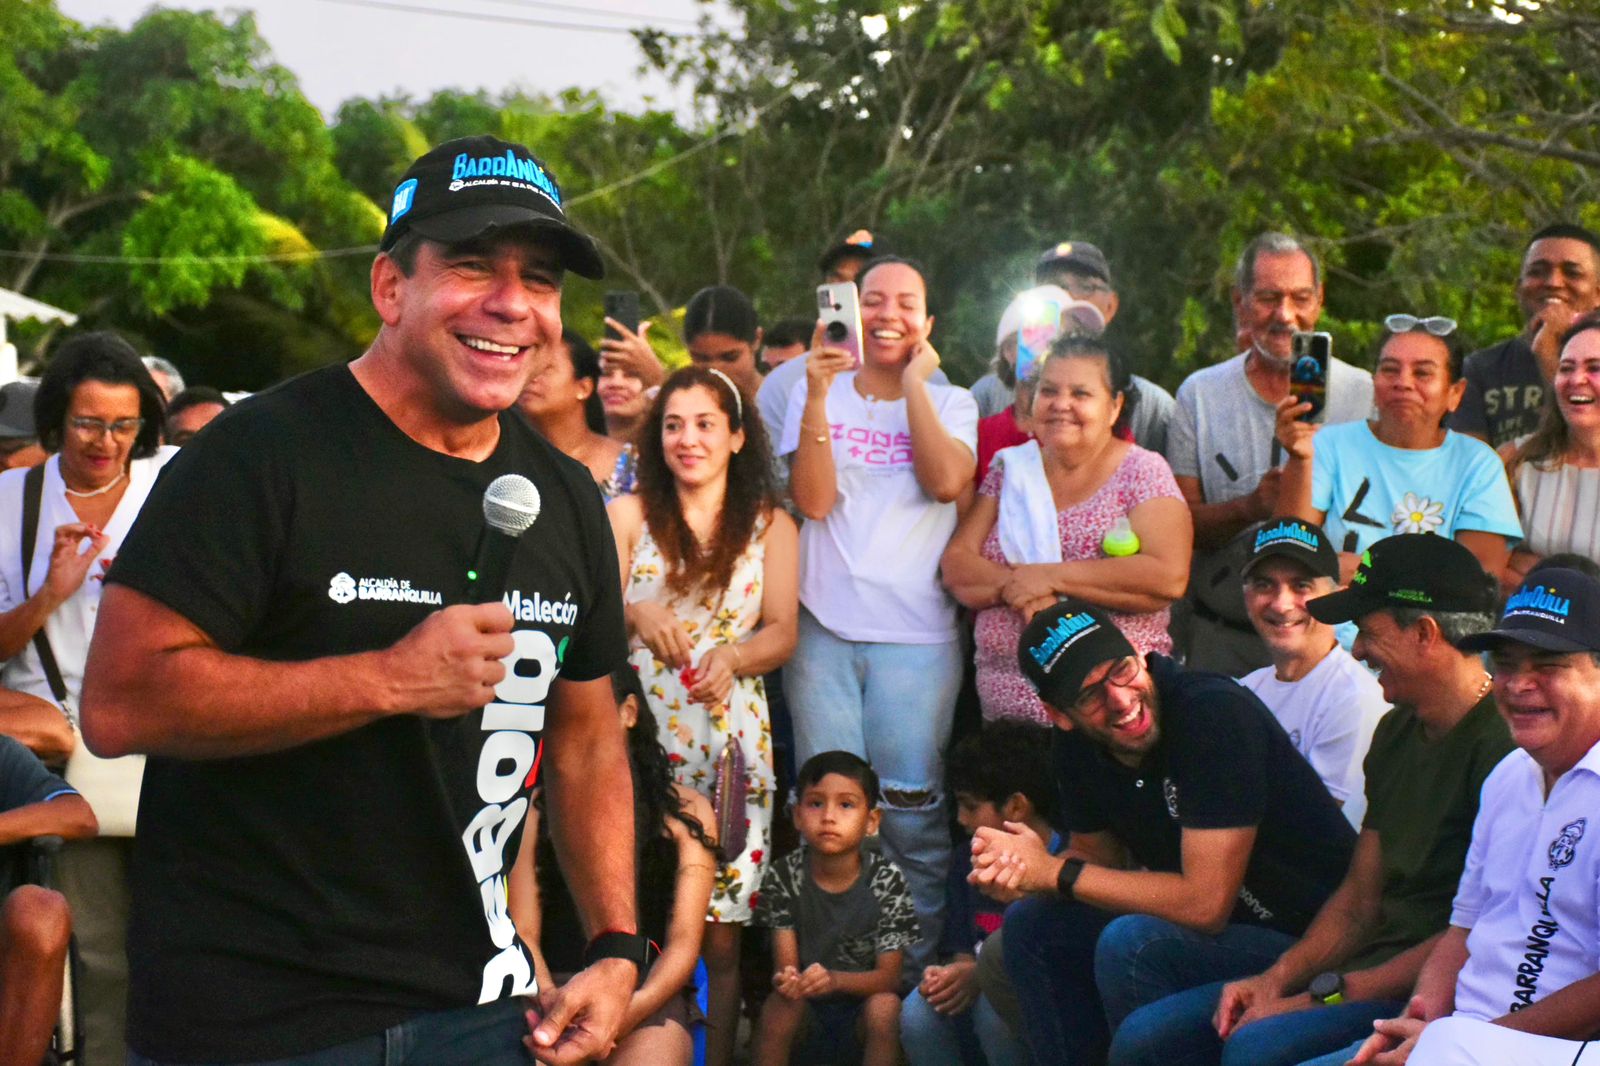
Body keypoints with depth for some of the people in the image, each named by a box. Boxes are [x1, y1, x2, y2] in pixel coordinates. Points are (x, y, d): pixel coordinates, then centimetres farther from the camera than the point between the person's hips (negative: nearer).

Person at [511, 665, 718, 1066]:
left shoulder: (684, 811, 12)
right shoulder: (534, 808, 13)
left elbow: (684, 941, 4)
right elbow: (522, 932, 4)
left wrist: (632, 1007, -16)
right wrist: (550, 1001, -17)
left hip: (647, 996, 0)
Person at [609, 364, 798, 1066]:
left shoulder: (771, 525, 12)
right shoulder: (628, 515, 10)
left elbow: (782, 633, 6)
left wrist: (734, 655, -16)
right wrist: (636, 614, -21)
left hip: (731, 738, 1)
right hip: (639, 736, 0)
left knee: (719, 936, -2)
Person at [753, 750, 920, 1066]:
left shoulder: (887, 880, -12)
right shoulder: (785, 875, -8)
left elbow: (889, 976, -15)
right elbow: (785, 962, -11)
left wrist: (834, 979, -36)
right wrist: (786, 980, -38)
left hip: (864, 996, -1)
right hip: (806, 1004, 1)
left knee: (885, 1006, -32)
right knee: (778, 1005, -30)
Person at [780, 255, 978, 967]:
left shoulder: (951, 403, 10)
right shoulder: (816, 394, 9)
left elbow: (946, 481, -11)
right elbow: (813, 500, -5)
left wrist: (913, 381, -3)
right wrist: (819, 394, -11)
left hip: (917, 634, 0)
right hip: (824, 630, 0)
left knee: (912, 806, -4)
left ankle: (921, 960, 9)